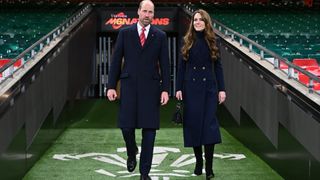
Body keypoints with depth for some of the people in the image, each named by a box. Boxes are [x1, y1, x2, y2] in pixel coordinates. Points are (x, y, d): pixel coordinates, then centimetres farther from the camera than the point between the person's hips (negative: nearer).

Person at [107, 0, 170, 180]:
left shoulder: (160, 36, 6)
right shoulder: (125, 33, 6)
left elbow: (165, 64, 4)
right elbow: (116, 61, 5)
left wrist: (165, 89, -4)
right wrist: (111, 86, -1)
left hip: (151, 87, 0)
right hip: (129, 86, 0)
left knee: (149, 130, 0)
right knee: (126, 126, -3)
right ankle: (132, 153, 30)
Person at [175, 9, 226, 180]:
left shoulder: (212, 41, 3)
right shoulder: (187, 41, 3)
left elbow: (218, 66, 4)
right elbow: (181, 66, 3)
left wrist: (221, 89, -2)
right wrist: (179, 88, -3)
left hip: (209, 87, -1)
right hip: (191, 87, 1)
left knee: (209, 123, -5)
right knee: (193, 123, 4)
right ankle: (198, 160, 19)